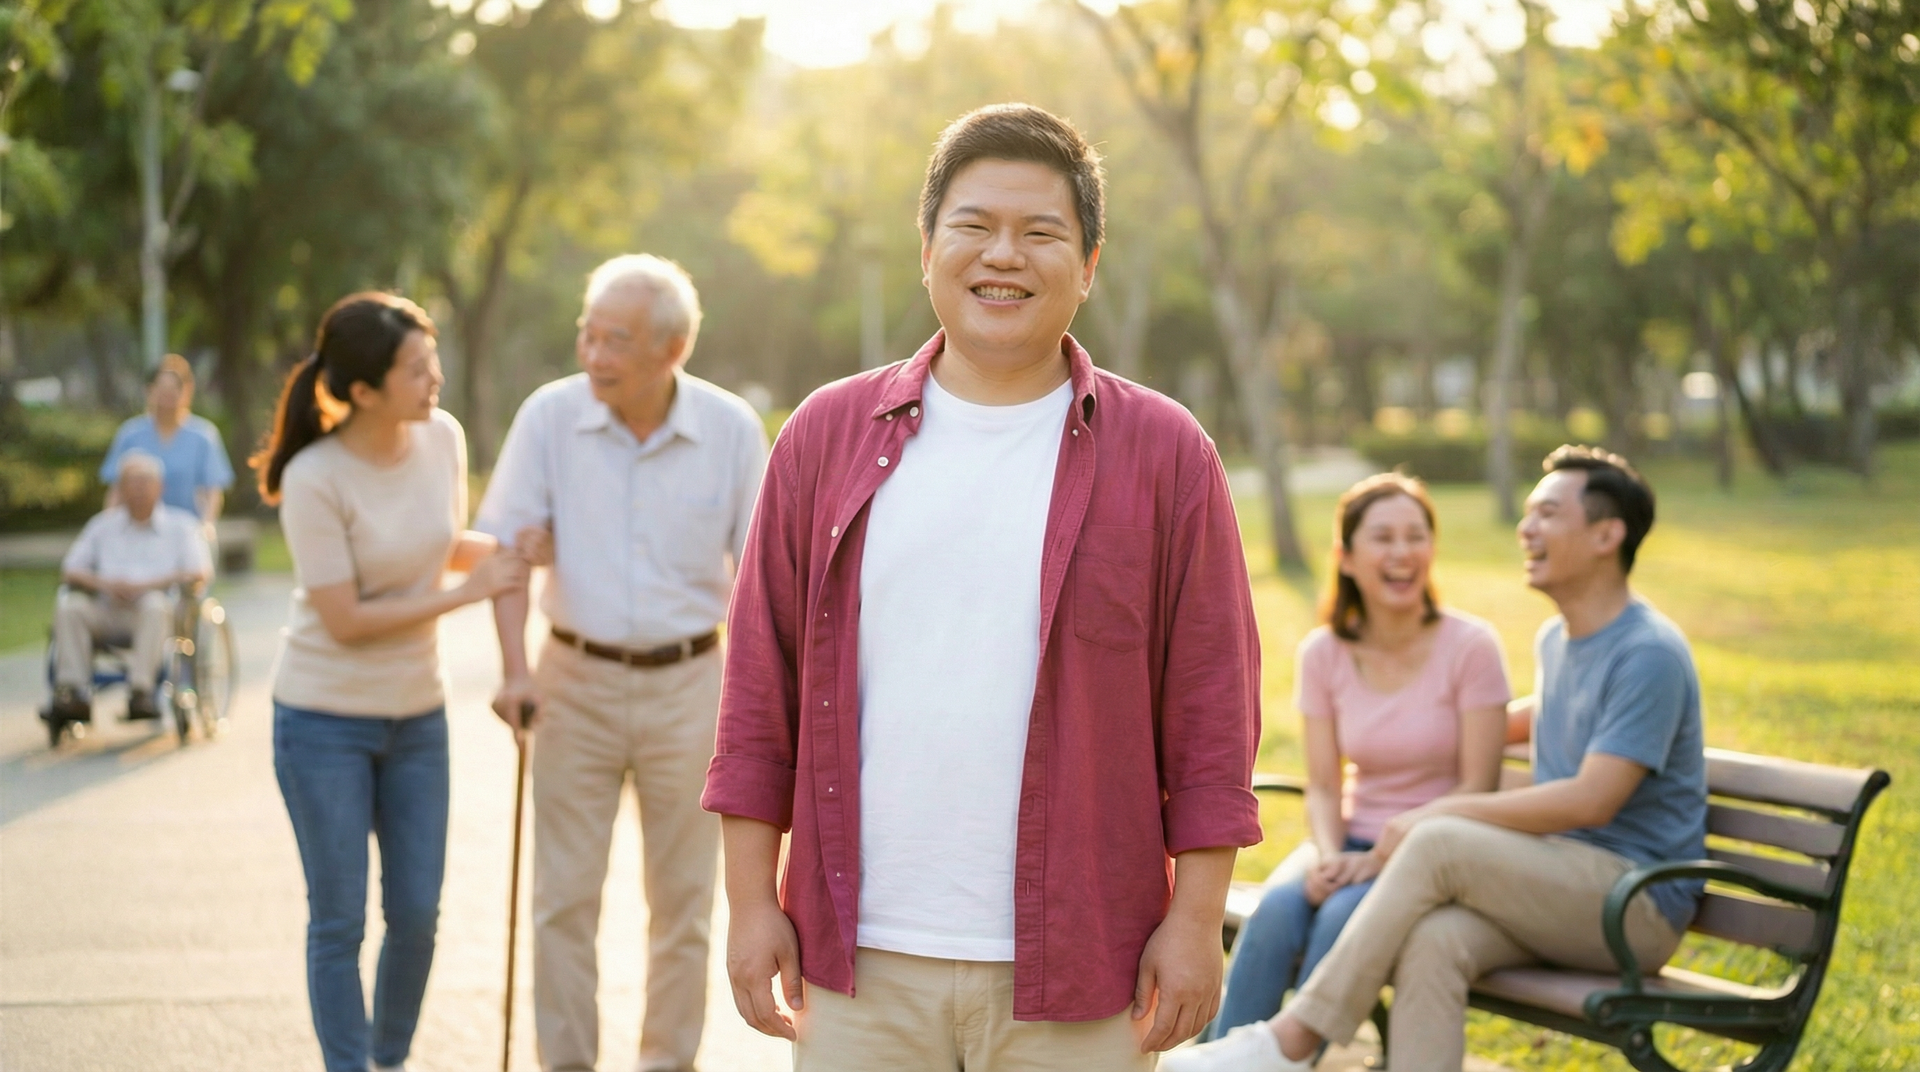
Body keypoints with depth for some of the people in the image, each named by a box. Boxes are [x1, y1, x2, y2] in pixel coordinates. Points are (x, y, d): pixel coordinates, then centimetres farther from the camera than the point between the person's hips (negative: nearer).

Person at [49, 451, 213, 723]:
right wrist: (103, 584, -9)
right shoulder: (103, 524, 19)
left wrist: (147, 585, -14)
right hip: (107, 614, 2)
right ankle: (73, 691, -32)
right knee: (69, 605, -26)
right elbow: (69, 570, 13)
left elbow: (201, 572, -3)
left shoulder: (179, 525, 12)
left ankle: (141, 691, -41)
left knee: (155, 604, -36)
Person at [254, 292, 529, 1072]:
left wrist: (508, 549, -9)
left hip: (417, 715, 5)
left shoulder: (442, 438, -5)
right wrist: (465, 593, -19)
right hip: (325, 720, -5)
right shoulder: (315, 481, -21)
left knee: (417, 913, 10)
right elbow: (345, 621, -19)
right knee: (339, 920, 4)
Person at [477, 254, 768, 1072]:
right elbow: (508, 546, -6)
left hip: (688, 683, 0)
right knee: (564, 897, 2)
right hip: (577, 677, 0)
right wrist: (516, 670, -17)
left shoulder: (732, 429, -6)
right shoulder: (550, 415, -7)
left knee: (682, 901, 9)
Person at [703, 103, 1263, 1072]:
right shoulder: (827, 437, 6)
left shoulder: (1163, 454, 1)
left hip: (1076, 981, -1)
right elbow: (761, 690, 7)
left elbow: (1210, 710, 0)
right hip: (859, 964, 2)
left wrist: (1196, 919, -4)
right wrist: (751, 900, 3)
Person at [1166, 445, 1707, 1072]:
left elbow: (1592, 801, -21)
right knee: (1433, 941, -28)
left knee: (1439, 843, -29)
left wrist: (1445, 812, -17)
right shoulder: (1555, 639, 17)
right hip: (1556, 890, 7)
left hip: (1641, 907, -7)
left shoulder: (1650, 654, -12)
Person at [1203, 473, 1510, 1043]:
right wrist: (1327, 857, -17)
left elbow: (1476, 789, -10)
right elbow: (1323, 786, 4)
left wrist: (1385, 860, -19)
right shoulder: (1323, 653, 2)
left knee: (1342, 917, -32)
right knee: (1277, 908, -28)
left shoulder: (1470, 647, -9)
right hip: (1355, 839, 3)